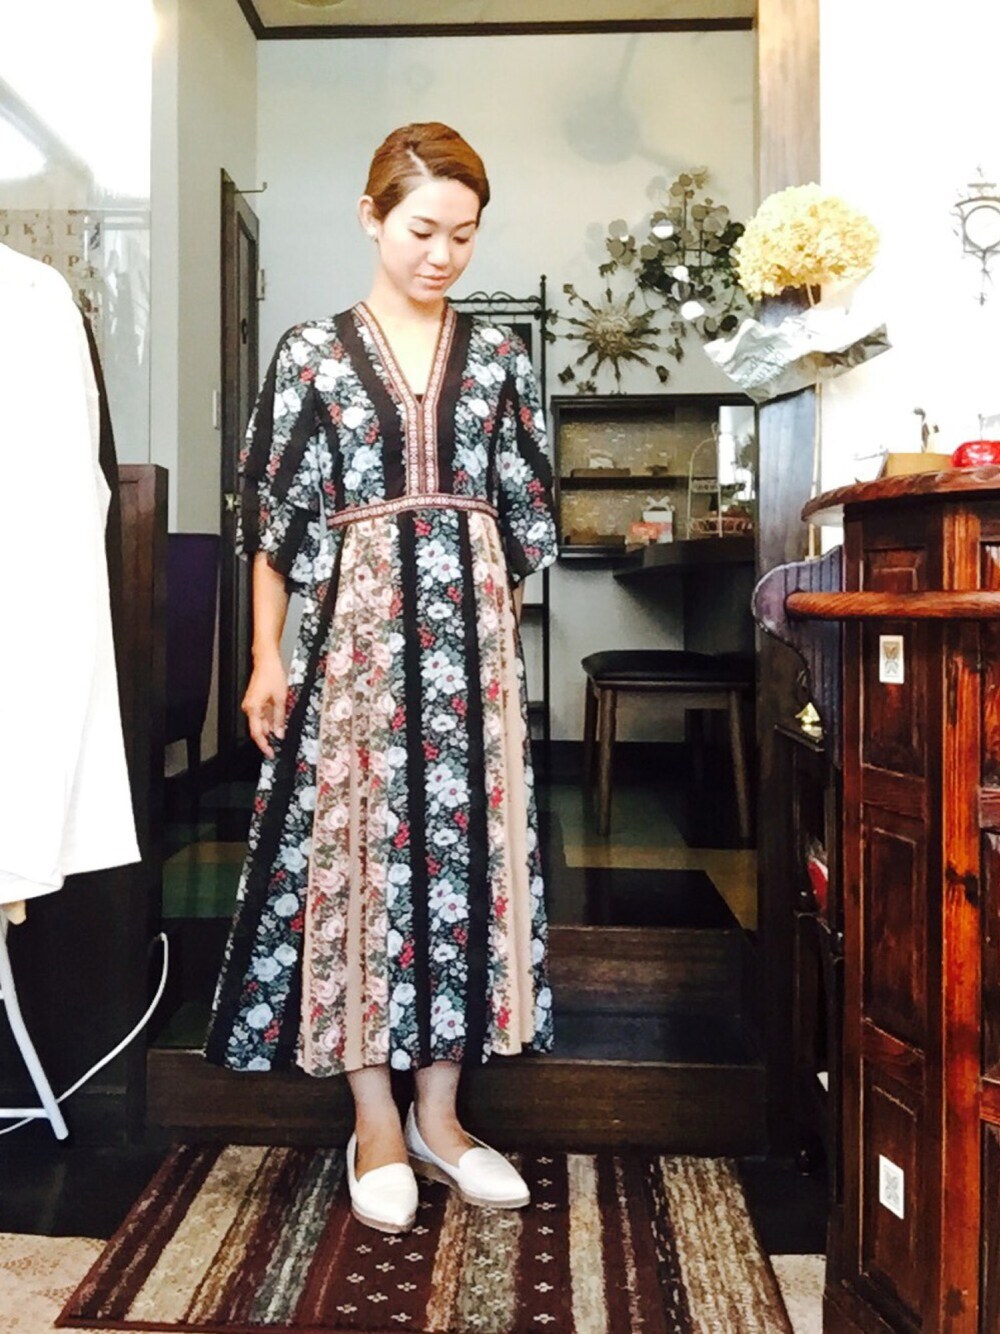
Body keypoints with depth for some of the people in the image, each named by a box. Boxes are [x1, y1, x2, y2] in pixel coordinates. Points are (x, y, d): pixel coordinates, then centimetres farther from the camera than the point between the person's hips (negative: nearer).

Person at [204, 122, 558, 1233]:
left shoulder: (498, 355, 10)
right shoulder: (312, 352, 5)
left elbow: (526, 513, 12)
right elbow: (272, 517, 3)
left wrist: (497, 627, 8)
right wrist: (267, 655, -2)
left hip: (471, 631, 2)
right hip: (353, 631, -2)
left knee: (464, 846, 3)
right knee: (353, 849, 0)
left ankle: (438, 1114, 19)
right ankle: (376, 1124, 16)